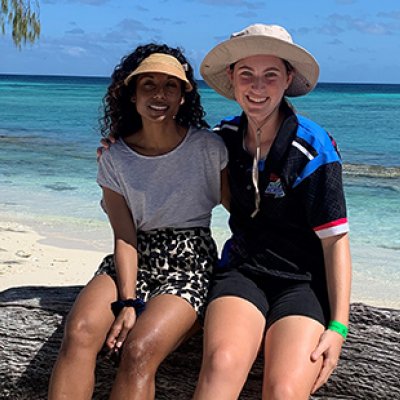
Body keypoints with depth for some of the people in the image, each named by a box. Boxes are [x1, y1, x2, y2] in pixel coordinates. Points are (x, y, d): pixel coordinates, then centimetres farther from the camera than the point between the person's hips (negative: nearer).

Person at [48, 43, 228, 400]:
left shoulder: (209, 148, -3)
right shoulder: (114, 159, 1)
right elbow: (125, 237, -3)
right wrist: (127, 302, -15)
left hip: (191, 262, -2)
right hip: (136, 259, 2)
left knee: (138, 351, -30)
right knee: (79, 333, -27)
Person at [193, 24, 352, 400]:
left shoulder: (312, 148, -9)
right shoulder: (227, 135, 5)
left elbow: (335, 239, -7)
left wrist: (338, 326, -12)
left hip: (303, 281, -2)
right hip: (242, 270, 3)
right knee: (221, 365, -31)